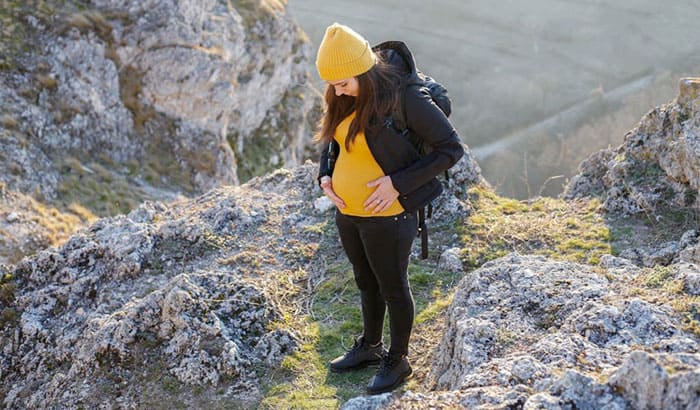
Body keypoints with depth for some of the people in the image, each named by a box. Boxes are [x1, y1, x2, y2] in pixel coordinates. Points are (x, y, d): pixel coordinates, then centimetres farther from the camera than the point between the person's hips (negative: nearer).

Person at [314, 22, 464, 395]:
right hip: (346, 212, 7)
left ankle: (398, 360, 33)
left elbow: (451, 149, -19)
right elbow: (332, 137, 17)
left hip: (387, 216, -7)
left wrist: (398, 182, -23)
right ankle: (370, 347, 46)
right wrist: (325, 175, -1)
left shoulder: (406, 99, -23)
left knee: (393, 288, 12)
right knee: (366, 283, 25)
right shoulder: (348, 99, -1)